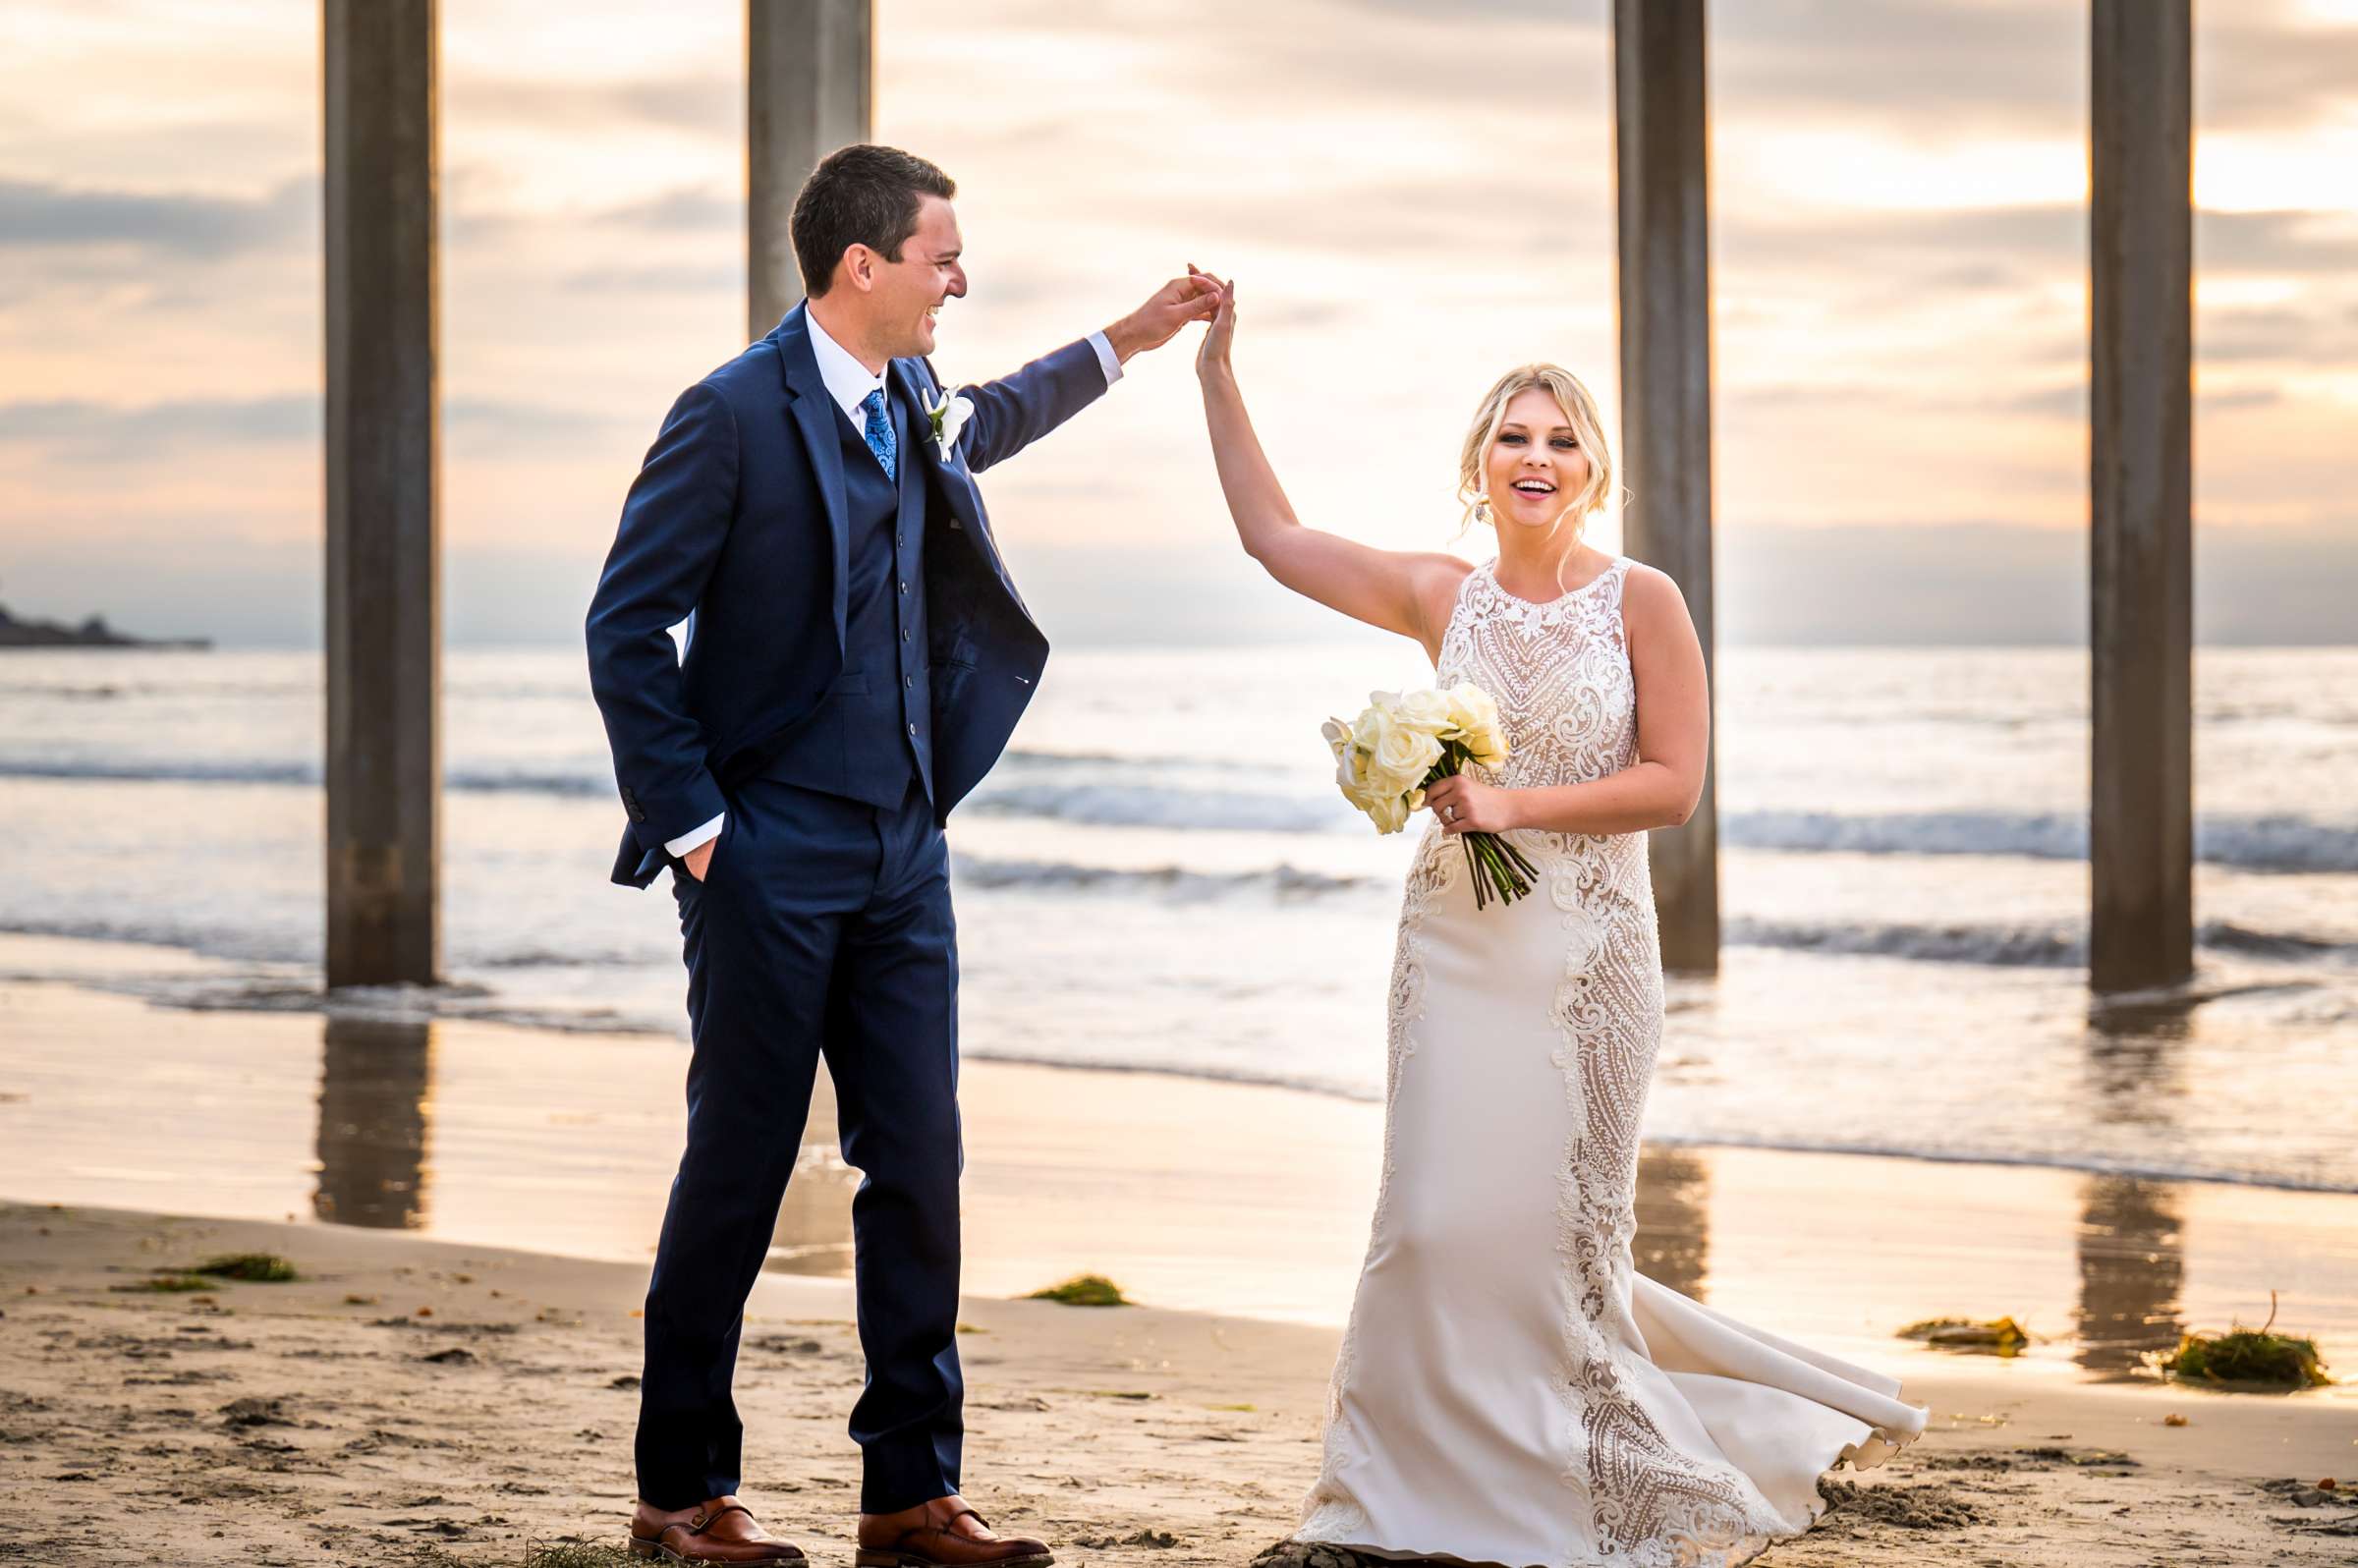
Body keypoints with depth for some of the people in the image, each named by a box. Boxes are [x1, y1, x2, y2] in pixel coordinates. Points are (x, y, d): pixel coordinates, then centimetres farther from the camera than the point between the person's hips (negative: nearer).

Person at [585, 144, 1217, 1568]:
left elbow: (987, 425, 37)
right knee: (740, 1170, 0)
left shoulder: (915, 401, 10)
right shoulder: (735, 415, -13)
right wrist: (692, 823, -13)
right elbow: (626, 626, -12)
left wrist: (1124, 343, 33)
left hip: (903, 853, 7)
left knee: (920, 1165, 4)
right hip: (772, 854, -7)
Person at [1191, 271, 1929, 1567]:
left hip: (1584, 950, -3)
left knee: (1552, 1224, 3)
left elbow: (1673, 780, -8)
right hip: (1454, 946, 3)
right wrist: (1216, 374, 8)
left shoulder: (1641, 601, -4)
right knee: (1440, 1219, -1)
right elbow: (1274, 537, 10)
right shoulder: (1442, 598, 5)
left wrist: (1514, 804, -16)